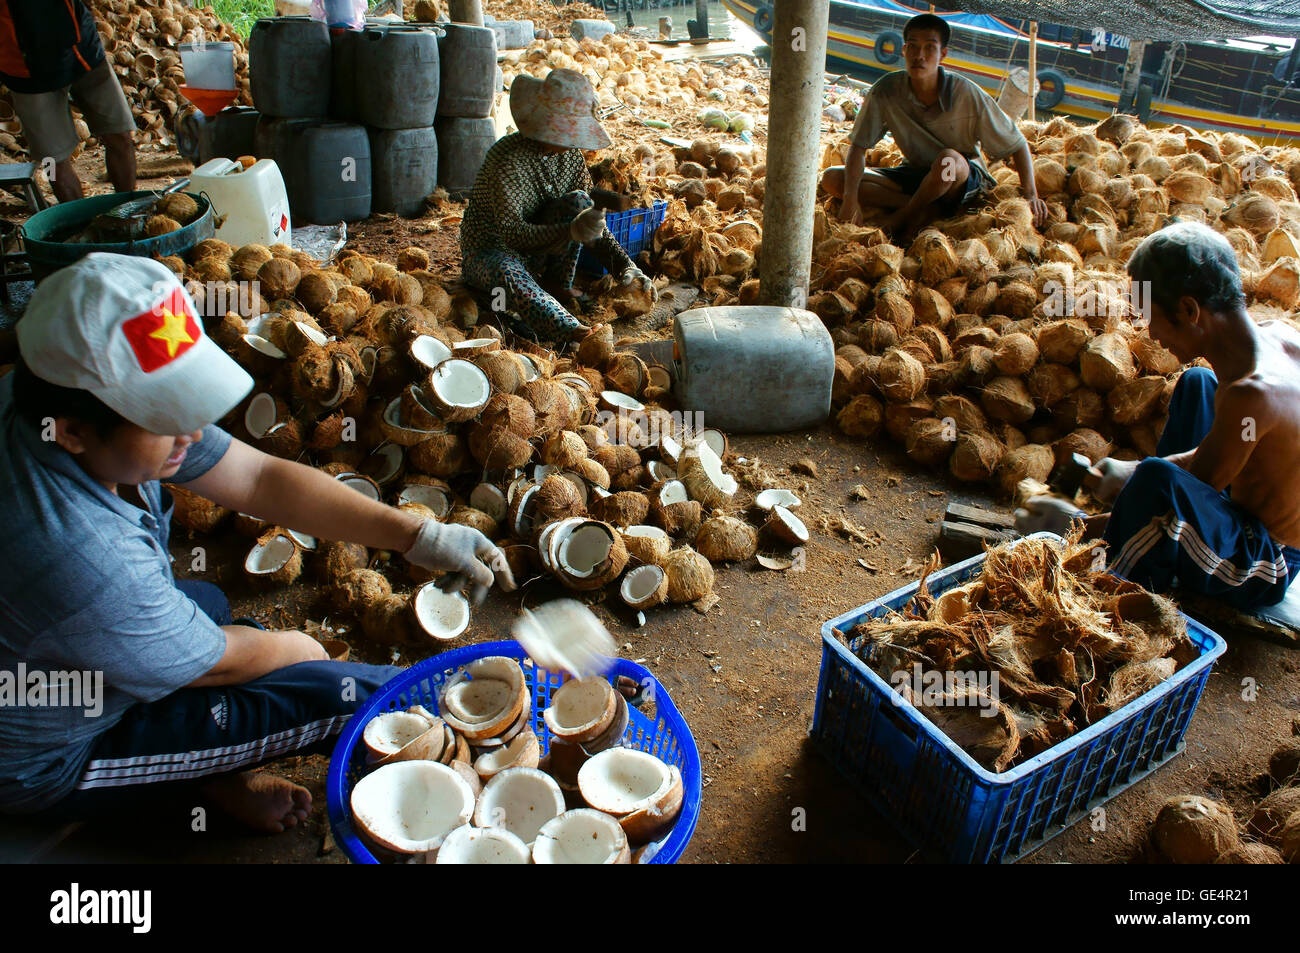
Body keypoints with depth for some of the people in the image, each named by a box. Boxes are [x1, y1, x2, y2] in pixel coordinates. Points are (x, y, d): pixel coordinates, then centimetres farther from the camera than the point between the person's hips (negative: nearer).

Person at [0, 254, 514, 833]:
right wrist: (297, 647, -2)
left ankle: (213, 766, 17)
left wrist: (419, 536, -17)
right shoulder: (75, 552, -41)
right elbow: (219, 662, -23)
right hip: (48, 762, -8)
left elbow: (258, 478, -13)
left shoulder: (58, 396, -18)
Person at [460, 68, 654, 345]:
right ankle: (576, 334, -61)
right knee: (506, 272, -43)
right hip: (489, 252, -6)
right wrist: (570, 232, -44)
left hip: (540, 253, 6)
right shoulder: (509, 158, -25)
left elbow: (593, 220, -1)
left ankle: (559, 287, -12)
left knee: (579, 201, -19)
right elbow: (511, 232, -32)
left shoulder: (571, 157, -4)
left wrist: (625, 266, -16)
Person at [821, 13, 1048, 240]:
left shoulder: (967, 94, -19)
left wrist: (1031, 195, -20)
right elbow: (858, 146, -12)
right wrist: (851, 198, -28)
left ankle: (904, 214, -12)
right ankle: (926, 208, -19)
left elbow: (1017, 144, -10)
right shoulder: (887, 90, -15)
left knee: (949, 159, -40)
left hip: (965, 179, -3)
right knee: (832, 179, -16)